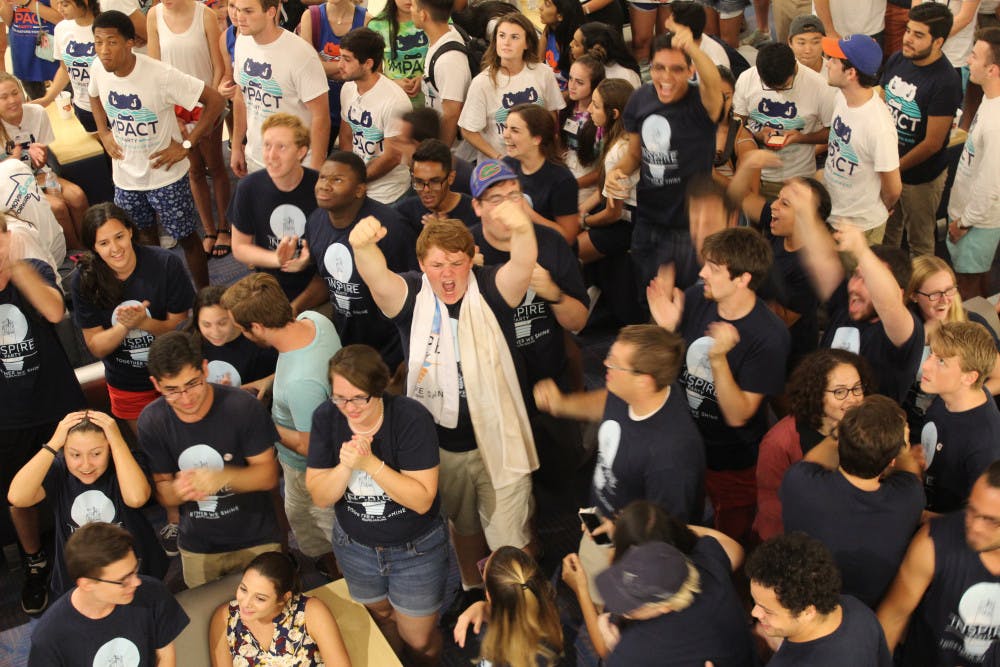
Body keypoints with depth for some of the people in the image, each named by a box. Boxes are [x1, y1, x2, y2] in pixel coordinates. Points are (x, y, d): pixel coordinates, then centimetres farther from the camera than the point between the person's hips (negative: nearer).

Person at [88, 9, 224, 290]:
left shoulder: (161, 75, -27)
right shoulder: (98, 70, -9)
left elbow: (215, 100, -23)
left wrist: (186, 144, -20)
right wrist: (104, 134, 5)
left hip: (165, 175, -5)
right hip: (125, 175, 5)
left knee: (186, 238, 8)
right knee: (142, 237, 20)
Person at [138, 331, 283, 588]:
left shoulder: (243, 407, -22)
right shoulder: (151, 421, -12)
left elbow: (268, 475, -15)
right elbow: (161, 491, -5)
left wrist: (223, 477, -33)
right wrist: (177, 491, -29)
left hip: (256, 541, -2)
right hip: (197, 547, 3)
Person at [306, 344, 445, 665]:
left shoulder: (411, 418, -26)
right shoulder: (326, 417, -15)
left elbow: (422, 500, -28)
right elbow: (320, 497, -12)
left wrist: (370, 463, -37)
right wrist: (346, 465, -32)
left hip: (416, 548, -3)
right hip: (355, 546, 3)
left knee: (419, 640, 9)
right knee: (381, 618, 25)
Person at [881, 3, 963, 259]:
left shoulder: (946, 82, -26)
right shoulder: (896, 60, -6)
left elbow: (933, 143, -22)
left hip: (921, 176, -6)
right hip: (886, 165, 6)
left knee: (920, 241, 15)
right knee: (887, 229, 26)